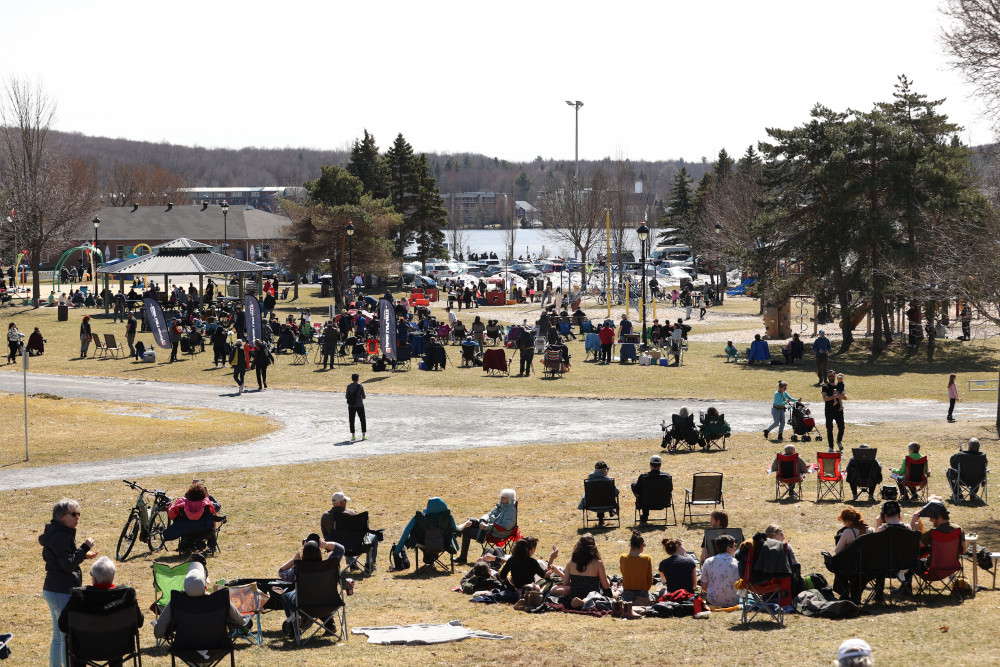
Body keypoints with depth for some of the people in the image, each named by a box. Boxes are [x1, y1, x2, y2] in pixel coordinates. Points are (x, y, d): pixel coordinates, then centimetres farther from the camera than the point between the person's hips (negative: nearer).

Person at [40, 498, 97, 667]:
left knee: (58, 636, 18)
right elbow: (68, 564, -23)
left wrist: (83, 555, 11)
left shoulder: (57, 534, 13)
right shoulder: (60, 536, -19)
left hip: (52, 590, 11)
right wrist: (84, 548, -20)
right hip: (62, 593, -11)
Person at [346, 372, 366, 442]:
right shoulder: (360, 386, -8)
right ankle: (363, 435, 9)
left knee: (352, 421, 7)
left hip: (351, 406, 1)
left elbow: (346, 396, -5)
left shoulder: (349, 386, -5)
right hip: (360, 406, -1)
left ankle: (353, 436, 1)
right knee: (363, 420, 12)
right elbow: (364, 396, -9)